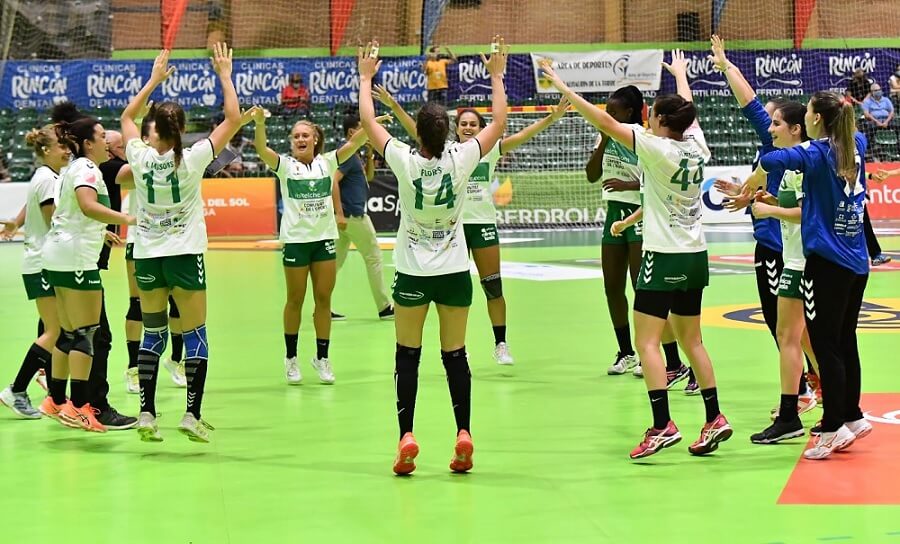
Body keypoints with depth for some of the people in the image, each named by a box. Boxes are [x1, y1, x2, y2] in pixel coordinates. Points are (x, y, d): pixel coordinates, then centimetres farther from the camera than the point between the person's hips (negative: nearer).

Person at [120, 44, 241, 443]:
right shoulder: (191, 159, -12)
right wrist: (224, 76, 3)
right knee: (195, 335, 3)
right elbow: (233, 118, -6)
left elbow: (127, 116, 16)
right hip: (185, 255, -3)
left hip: (147, 256, 3)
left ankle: (146, 414, 4)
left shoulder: (141, 157, -5)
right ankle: (192, 414, -4)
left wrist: (154, 79, 21)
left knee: (152, 335, 10)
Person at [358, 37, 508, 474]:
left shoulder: (404, 161, -13)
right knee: (455, 355, 8)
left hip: (413, 274, -1)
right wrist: (496, 76, 11)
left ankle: (406, 436, -6)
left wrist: (366, 77, 12)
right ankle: (463, 434, 0)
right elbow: (499, 123, 2)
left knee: (407, 356, 5)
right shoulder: (461, 160, -11)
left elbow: (367, 120, 0)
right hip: (454, 271, 1)